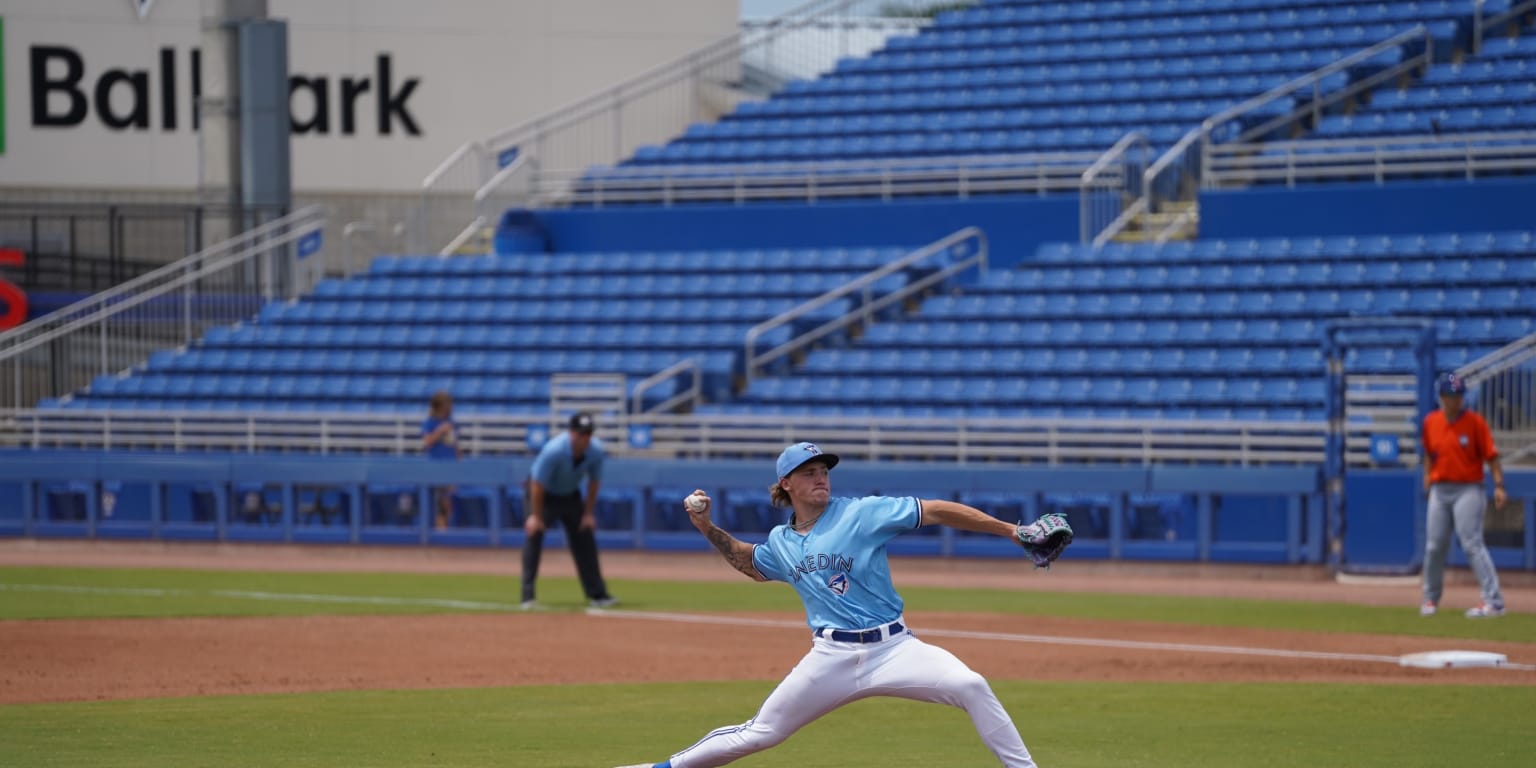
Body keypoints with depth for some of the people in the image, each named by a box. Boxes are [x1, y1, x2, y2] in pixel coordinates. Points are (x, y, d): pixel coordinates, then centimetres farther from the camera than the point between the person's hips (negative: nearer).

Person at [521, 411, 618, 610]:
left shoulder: (596, 451, -21)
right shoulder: (554, 451, -36)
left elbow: (594, 481, -5)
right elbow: (537, 484, -27)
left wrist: (588, 513, -4)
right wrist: (535, 516, -23)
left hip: (570, 495, 5)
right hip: (544, 494, -5)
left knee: (585, 539, 3)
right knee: (534, 535, -18)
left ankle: (597, 595, 11)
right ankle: (528, 596, -16)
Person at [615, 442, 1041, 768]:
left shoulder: (863, 513, -5)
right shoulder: (780, 541, 10)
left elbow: (935, 511, -9)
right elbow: (752, 565, 34)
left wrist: (1011, 530, -15)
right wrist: (708, 529, 20)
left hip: (893, 649, -3)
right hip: (831, 659, 3)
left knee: (971, 686, -26)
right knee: (760, 733, 6)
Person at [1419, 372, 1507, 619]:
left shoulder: (1475, 422, -6)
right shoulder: (1430, 422, 6)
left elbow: (1491, 456, -8)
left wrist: (1499, 486, -17)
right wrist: (1427, 476, 10)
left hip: (1467, 490, -5)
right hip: (1439, 491, 5)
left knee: (1472, 545, -14)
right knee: (1434, 547, 8)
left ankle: (1494, 601, -17)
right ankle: (1430, 599, 25)